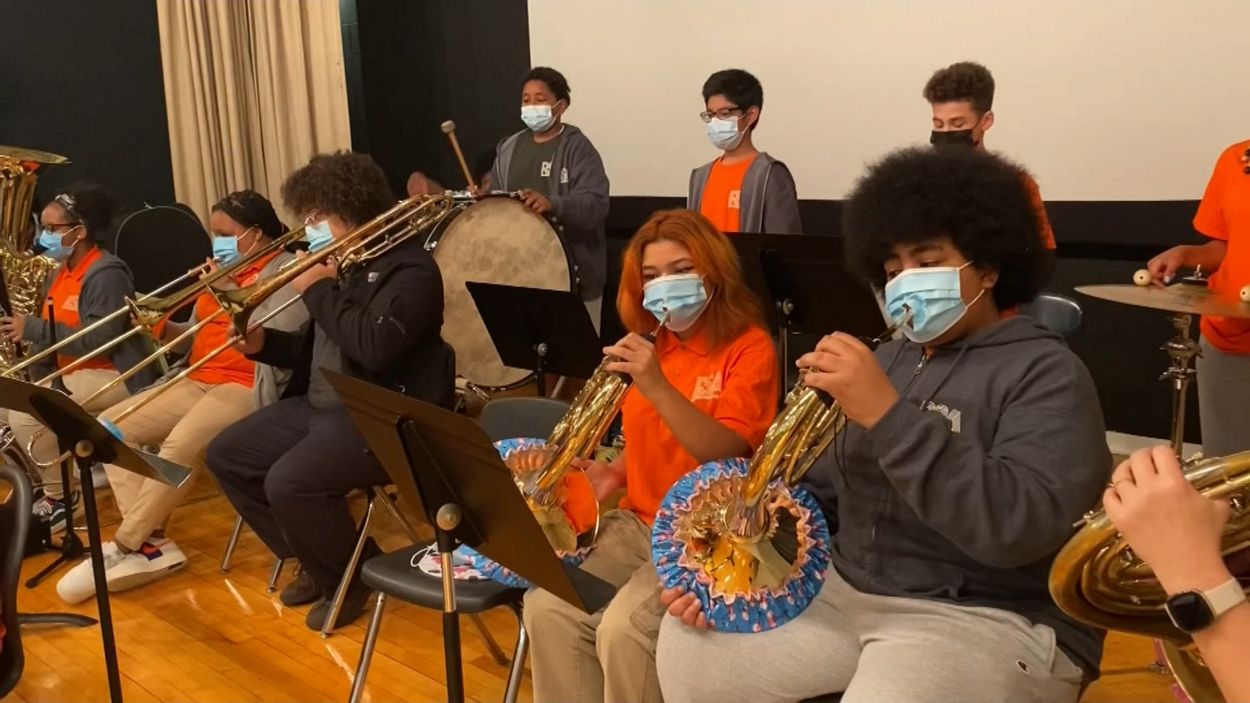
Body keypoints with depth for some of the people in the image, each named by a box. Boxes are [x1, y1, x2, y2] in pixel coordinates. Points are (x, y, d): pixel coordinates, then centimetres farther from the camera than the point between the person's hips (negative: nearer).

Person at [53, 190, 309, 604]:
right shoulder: (222, 272, 19)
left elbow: (276, 332, -22)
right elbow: (198, 336, 20)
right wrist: (162, 328, 0)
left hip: (248, 388, -9)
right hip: (197, 381, 9)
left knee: (182, 444, -33)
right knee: (111, 427, -4)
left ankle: (124, 548, -17)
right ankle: (152, 543, -10)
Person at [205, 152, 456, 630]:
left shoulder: (411, 268, -13)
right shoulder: (342, 264, 15)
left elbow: (375, 347, -29)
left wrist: (320, 291, -17)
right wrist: (264, 343, 3)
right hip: (319, 406, 10)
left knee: (289, 483, -29)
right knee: (226, 456, 8)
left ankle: (346, 579, 0)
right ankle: (315, 561, 17)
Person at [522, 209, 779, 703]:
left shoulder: (749, 348, -8)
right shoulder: (652, 348, 10)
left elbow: (726, 454, -21)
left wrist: (657, 387, -32)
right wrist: (614, 474, 1)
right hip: (638, 521, 6)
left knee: (623, 628, -27)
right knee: (546, 606, -15)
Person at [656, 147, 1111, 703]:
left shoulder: (1046, 374, -9)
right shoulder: (886, 361, 14)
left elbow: (1019, 528, -25)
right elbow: (825, 489, 15)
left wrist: (888, 415, -31)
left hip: (989, 620, -6)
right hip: (845, 592, 7)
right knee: (688, 643, -2)